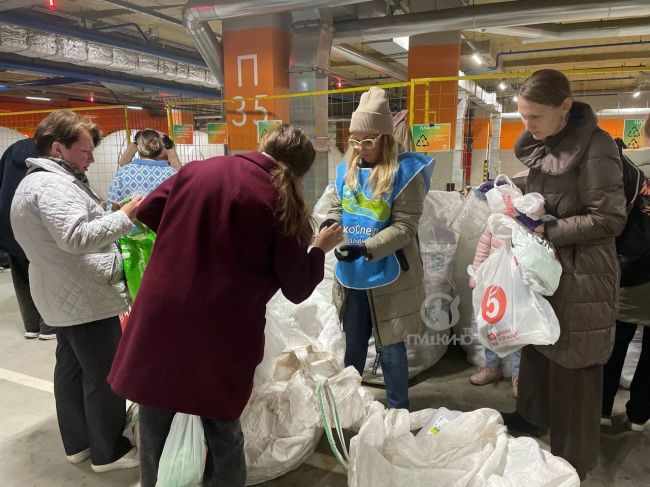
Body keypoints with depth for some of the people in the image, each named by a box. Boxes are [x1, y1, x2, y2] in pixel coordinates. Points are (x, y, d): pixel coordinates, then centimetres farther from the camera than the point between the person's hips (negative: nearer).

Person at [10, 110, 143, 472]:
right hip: (85, 299, -11)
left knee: (72, 368, 18)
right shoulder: (52, 185, -20)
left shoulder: (41, 180, 15)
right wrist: (124, 216, -26)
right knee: (104, 375, 1)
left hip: (65, 297, 11)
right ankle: (108, 451, 15)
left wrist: (113, 219, 11)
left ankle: (78, 441, 33)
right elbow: (76, 237, -31)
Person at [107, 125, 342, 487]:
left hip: (162, 316, 3)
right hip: (223, 331, -2)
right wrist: (321, 248, 13)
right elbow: (297, 289, -3)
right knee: (223, 426, 20)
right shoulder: (285, 205, -7)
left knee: (155, 423, 22)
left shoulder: (198, 170, 3)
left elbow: (148, 212, 15)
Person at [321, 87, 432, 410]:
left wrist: (365, 249, -28)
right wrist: (330, 225, -10)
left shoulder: (404, 173, -13)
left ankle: (398, 411, 31)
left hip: (387, 277, -5)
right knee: (353, 344, 20)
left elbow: (404, 227, -17)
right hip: (350, 275, 5)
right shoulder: (346, 170, 4)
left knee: (390, 347, 10)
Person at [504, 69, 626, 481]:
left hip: (579, 276, -8)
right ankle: (534, 415, 44)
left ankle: (573, 459, 24)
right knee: (538, 347, 21)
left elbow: (609, 218, -18)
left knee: (574, 369, 5)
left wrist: (546, 230, -21)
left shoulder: (594, 146, -17)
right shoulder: (545, 145, 7)